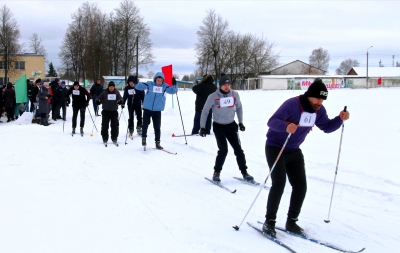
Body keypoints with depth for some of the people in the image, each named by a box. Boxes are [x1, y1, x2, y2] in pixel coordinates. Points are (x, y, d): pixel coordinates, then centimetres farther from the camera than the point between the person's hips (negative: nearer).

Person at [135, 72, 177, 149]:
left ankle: (157, 143, 14)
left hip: (157, 110, 1)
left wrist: (174, 85, -27)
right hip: (147, 109, -1)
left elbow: (172, 91, -8)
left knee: (157, 127, 4)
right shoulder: (149, 84, -5)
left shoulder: (164, 86, -2)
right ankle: (144, 138, 25)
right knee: (145, 124, 3)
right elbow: (139, 86, -6)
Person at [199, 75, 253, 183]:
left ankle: (244, 172, 14)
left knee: (238, 149, 2)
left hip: (231, 125, 3)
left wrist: (240, 122, 10)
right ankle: (217, 172, 5)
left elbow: (239, 107, 12)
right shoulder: (213, 97, -15)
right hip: (218, 126, -3)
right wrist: (202, 127, -5)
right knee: (223, 150, -14)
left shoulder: (235, 95, -7)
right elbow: (205, 111, -4)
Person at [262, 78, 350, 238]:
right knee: (279, 183, -18)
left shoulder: (318, 110, -2)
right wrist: (286, 127, -54)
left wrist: (340, 119, -10)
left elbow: (327, 127, 9)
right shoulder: (292, 104, -25)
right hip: (275, 148, -7)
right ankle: (269, 222, -6)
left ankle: (291, 222, 17)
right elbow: (272, 121, -33)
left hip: (294, 151, 7)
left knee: (300, 186, 2)